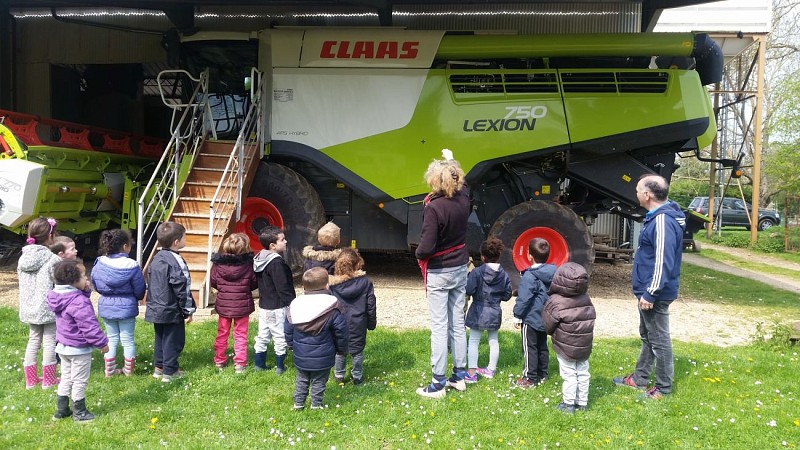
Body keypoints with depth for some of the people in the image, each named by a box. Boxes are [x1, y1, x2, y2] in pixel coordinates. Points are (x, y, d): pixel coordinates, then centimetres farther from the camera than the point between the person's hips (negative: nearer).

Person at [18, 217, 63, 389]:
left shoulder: (23, 258, 1)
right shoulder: (53, 259, -18)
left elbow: (20, 279, 10)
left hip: (29, 308, 6)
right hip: (49, 308, -6)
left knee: (33, 340, 17)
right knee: (49, 342, 6)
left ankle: (31, 379, 25)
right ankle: (48, 380, 15)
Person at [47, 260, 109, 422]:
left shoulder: (61, 296, 0)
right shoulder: (79, 302, -28)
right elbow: (89, 326, -26)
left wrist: (85, 291, -5)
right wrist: (102, 342, -17)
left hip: (63, 346, 9)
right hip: (79, 349, -9)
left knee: (65, 378, 21)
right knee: (80, 381, 6)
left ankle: (61, 410, 30)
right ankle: (79, 413, 18)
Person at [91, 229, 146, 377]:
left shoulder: (99, 264, -8)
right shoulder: (132, 266, -18)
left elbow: (95, 285, 5)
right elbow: (140, 291, -9)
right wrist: (135, 298, 14)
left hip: (106, 307, 3)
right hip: (127, 307, -3)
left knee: (111, 338, 17)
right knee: (127, 339, 11)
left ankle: (109, 370, 25)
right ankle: (128, 370, 22)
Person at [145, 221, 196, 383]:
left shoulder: (156, 259, 7)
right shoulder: (175, 261, -20)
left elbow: (150, 284, 15)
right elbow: (182, 289, -19)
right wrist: (188, 311, -11)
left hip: (156, 309, 8)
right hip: (172, 311, -8)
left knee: (160, 338, 19)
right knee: (173, 340, 3)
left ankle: (158, 367, 28)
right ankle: (169, 372, 9)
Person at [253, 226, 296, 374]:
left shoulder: (259, 260, 7)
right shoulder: (276, 263, -22)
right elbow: (283, 287, -22)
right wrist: (292, 303, -13)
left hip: (263, 305, 9)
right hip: (277, 307, -9)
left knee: (262, 336, 16)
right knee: (280, 337, 4)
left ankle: (259, 364, 25)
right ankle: (280, 367, 13)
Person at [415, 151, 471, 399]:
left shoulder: (433, 207, -24)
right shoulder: (463, 199, -4)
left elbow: (427, 247, -26)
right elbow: (462, 185, 23)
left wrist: (418, 253, -4)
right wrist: (450, 163, 32)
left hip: (438, 272, -6)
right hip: (460, 269, 6)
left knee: (439, 327, 0)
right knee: (458, 323, 15)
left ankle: (438, 383, 6)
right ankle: (459, 375, 26)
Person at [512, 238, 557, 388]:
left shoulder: (529, 276, -21)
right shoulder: (552, 273, 3)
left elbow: (524, 298, -22)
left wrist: (518, 315, -11)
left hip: (531, 318, -8)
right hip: (545, 318, 8)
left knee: (530, 347, 0)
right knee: (542, 346, 18)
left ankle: (530, 378, 4)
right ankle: (542, 374, 28)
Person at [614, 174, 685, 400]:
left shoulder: (663, 221, -24)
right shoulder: (657, 216, 9)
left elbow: (664, 263, -27)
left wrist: (650, 294, -24)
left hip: (655, 294, -11)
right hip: (648, 290, 11)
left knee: (658, 340, 3)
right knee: (647, 336, 21)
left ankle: (663, 387, 16)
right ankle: (639, 378, 34)